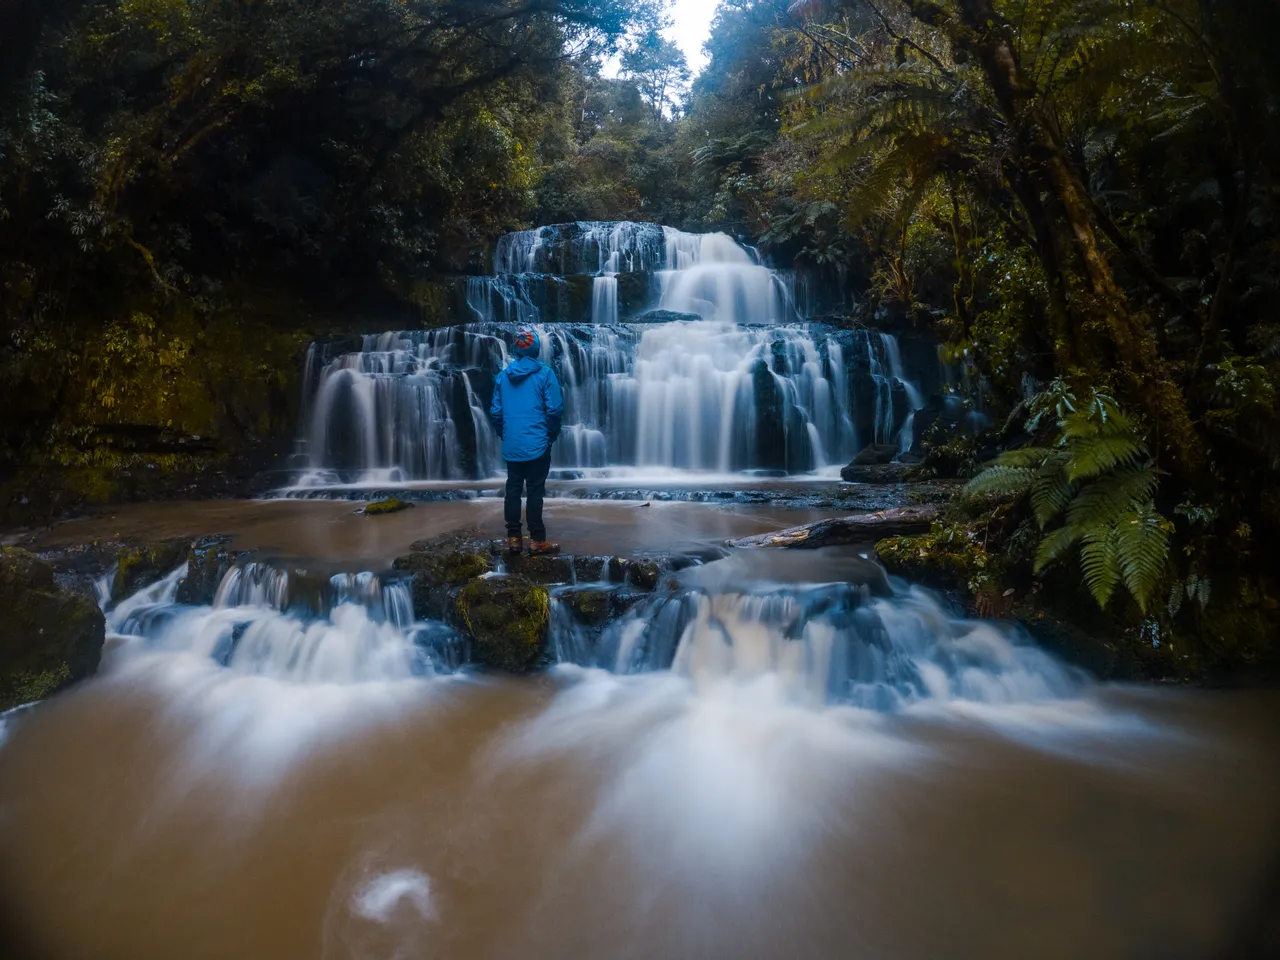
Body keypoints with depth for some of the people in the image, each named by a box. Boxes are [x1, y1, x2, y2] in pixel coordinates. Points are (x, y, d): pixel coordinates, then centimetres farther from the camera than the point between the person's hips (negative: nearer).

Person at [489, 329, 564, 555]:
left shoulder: (503, 375, 7)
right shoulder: (545, 373, -6)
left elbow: (496, 412, 8)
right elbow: (555, 409, -10)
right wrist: (552, 435, 5)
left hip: (511, 446, 4)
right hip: (537, 444, -4)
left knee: (513, 490, 10)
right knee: (535, 491, 0)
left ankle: (513, 538, 14)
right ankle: (537, 541, 4)